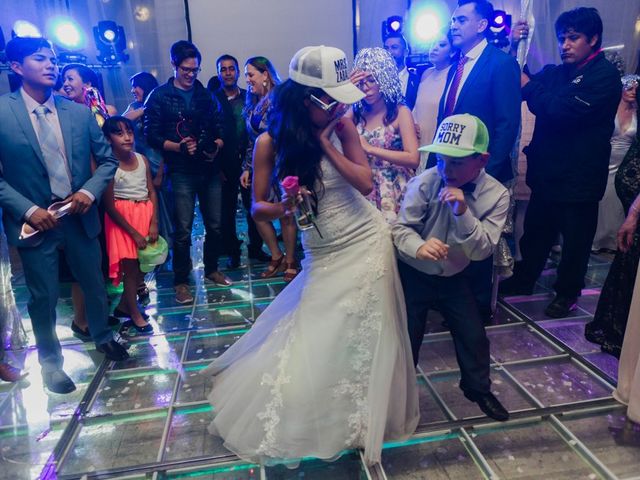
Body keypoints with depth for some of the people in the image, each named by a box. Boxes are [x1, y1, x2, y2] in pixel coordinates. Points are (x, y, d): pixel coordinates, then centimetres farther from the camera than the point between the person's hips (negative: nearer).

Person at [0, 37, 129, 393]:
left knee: (94, 282, 17)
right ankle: (50, 361, 32)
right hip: (34, 220, -2)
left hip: (79, 214, 3)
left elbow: (108, 159, 5)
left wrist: (90, 191, -10)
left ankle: (103, 337, 43)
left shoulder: (80, 112, 0)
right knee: (44, 296, 9)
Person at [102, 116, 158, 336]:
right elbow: (109, 206, -12)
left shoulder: (142, 159, 2)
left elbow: (152, 192, 3)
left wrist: (154, 223, -7)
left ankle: (124, 305, 32)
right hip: (122, 218, -5)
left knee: (144, 265, 11)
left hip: (145, 215, 5)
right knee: (130, 268, 1)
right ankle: (136, 317, 16)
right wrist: (134, 233, -13)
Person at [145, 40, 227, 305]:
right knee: (183, 229, -1)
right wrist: (179, 147, -18)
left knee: (215, 224, 9)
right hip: (182, 172, -3)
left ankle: (211, 269, 29)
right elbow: (153, 136, -3)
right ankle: (181, 281, 15)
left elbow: (220, 129, 10)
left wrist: (216, 146, -11)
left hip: (210, 169, 4)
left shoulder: (206, 95, 13)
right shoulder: (159, 96, 2)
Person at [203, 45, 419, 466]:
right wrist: (282, 208, -26)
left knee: (364, 338, 7)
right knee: (315, 341, 5)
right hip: (322, 257, 0)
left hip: (367, 243, 1)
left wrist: (326, 142, -17)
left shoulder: (341, 127, -6)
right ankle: (313, 422, 34)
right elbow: (258, 207, -5)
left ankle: (361, 420, 31)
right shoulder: (271, 142, -8)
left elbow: (365, 182, -14)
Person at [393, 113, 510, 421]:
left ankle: (478, 387, 41)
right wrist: (419, 246, -40)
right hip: (413, 275, -2)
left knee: (474, 335, 11)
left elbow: (482, 251, -19)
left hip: (454, 278, 2)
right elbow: (401, 227, -17)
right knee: (407, 338, 4)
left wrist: (462, 212, -34)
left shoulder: (496, 195, -15)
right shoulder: (424, 182, -21)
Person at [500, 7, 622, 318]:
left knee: (575, 240, 10)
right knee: (535, 231, 17)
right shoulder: (556, 73, 9)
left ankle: (568, 292, 28)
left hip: (579, 177, -6)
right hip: (546, 172, 6)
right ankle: (523, 279, 34)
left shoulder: (605, 75, -11)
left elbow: (561, 109, -24)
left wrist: (526, 83, -14)